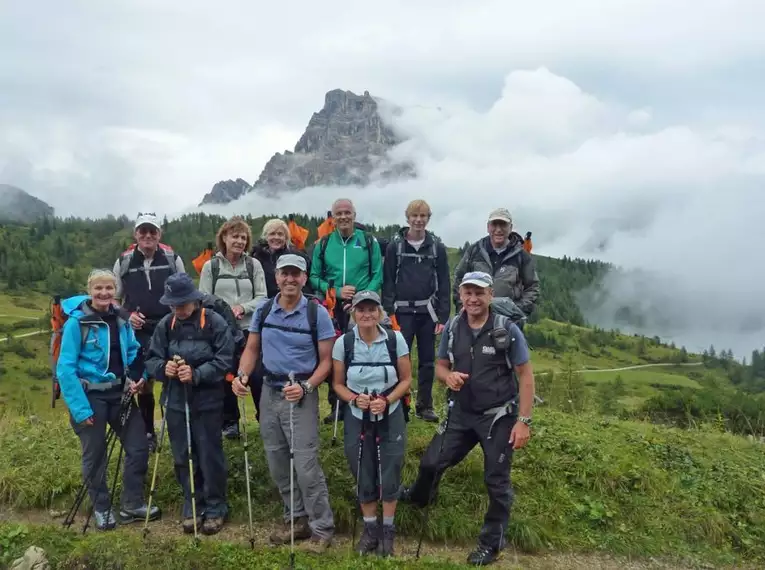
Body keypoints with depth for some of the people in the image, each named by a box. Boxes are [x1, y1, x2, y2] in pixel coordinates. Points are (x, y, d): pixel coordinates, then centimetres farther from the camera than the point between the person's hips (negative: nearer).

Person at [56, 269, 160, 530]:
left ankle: (132, 505, 21)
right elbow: (65, 368, -17)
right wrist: (80, 408, -20)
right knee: (95, 455, 8)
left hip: (119, 393, 5)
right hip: (90, 396, -5)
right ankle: (101, 509, 27)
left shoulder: (121, 319, 2)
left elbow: (133, 352, 15)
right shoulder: (77, 322, -15)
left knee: (138, 447, 5)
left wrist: (136, 377, -4)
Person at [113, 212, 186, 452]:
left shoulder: (172, 258, 0)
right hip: (139, 332, 1)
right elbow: (115, 299, 11)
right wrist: (126, 316, -7)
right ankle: (148, 433, 21)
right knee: (144, 382, 6)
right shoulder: (123, 262, 2)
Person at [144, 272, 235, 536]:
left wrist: (197, 374, -24)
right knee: (183, 457, 12)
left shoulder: (215, 322, -11)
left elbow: (224, 360, -13)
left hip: (207, 401, -4)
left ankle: (216, 508, 21)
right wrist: (163, 368, -15)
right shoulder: (165, 325, 2)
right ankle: (192, 507, 28)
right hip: (176, 401, 4)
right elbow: (152, 359, 6)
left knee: (210, 457, 5)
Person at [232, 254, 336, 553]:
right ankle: (296, 519, 30)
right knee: (277, 463, 14)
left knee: (306, 465, -7)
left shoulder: (317, 313, -11)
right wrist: (242, 375, -12)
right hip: (269, 392, 5)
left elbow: (326, 360, -9)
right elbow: (252, 349, 7)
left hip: (301, 394, -5)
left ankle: (322, 528, 7)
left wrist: (306, 387, -24)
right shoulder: (263, 310, 1)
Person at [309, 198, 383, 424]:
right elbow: (314, 277, 5)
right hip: (332, 308, 2)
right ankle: (336, 406, 16)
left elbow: (377, 276, -1)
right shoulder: (323, 244, 5)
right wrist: (337, 291, -11)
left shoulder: (369, 242, 1)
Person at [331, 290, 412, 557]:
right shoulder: (343, 343, -10)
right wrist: (355, 399, -20)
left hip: (390, 417, -1)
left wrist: (386, 400, -20)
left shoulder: (395, 339, -11)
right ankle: (370, 528, 34)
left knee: (390, 474, 6)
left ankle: (388, 529, 29)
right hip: (357, 419, 1)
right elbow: (338, 384, -1)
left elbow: (406, 379, -4)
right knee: (363, 476, 11)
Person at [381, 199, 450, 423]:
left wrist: (443, 316, -2)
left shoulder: (437, 247, 5)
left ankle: (424, 406, 19)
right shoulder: (395, 245, 2)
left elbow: (444, 284, 4)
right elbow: (388, 281, 0)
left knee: (427, 361, 8)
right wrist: (388, 312, -7)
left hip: (427, 312, 2)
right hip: (402, 312, -2)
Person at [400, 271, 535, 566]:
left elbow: (526, 376, -11)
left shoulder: (507, 329, -14)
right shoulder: (452, 327, -3)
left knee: (496, 481, 8)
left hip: (498, 417, -4)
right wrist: (448, 375, -17)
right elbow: (440, 366, 8)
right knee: (432, 461, 12)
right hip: (461, 414, 4)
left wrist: (523, 421, -15)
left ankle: (491, 543, 26)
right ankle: (418, 497, 45)